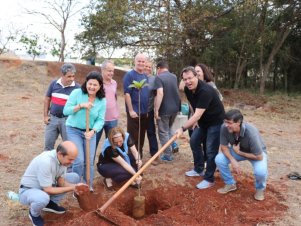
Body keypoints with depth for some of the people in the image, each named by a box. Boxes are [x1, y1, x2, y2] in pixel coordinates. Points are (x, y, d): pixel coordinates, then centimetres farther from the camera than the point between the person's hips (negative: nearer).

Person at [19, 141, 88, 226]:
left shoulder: (63, 158, -12)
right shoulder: (45, 162, -36)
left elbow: (61, 181, -5)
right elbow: (48, 190, -29)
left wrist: (75, 186, -24)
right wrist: (71, 188, -25)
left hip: (46, 186, 7)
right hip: (28, 190, -7)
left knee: (74, 177, -1)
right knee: (43, 198, -40)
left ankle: (50, 203, 11)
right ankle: (34, 214, -2)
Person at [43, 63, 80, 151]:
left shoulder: (77, 87, -8)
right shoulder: (54, 83, 0)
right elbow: (47, 99, 9)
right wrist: (45, 115, 6)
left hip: (67, 120, -2)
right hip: (52, 118, 3)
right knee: (48, 144, 13)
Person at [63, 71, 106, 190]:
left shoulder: (102, 101, -5)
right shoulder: (77, 93, -12)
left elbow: (100, 120, -8)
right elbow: (66, 110, -14)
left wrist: (93, 131, -24)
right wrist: (81, 105, -26)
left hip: (90, 132, 3)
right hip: (74, 130, -3)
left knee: (89, 161, 7)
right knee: (79, 160, -9)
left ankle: (89, 187, 26)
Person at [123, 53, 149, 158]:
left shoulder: (145, 76, 13)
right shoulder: (129, 75, -9)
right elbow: (127, 93, -14)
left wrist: (148, 109, 15)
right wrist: (131, 110, -18)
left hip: (144, 112, 7)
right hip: (134, 112, -7)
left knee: (141, 137, 14)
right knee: (133, 138, 0)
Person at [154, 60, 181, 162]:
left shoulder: (159, 78, -14)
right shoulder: (174, 77, 8)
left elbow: (160, 93, -25)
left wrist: (156, 110, -24)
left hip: (164, 109, -7)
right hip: (175, 108, 7)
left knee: (163, 132, 6)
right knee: (169, 128, 27)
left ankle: (168, 155, 12)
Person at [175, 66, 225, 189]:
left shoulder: (205, 91, -33)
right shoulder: (188, 89, -6)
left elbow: (197, 115, -38)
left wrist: (183, 128, -42)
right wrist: (194, 121, 5)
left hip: (216, 121, -9)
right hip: (203, 121, 9)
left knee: (211, 150, -7)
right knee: (194, 141, 13)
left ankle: (209, 179, 7)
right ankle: (198, 169, 30)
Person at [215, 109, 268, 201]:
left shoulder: (251, 133, -39)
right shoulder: (224, 128, -29)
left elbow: (259, 157, -30)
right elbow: (224, 147, -14)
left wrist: (239, 152, -24)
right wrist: (232, 160, -29)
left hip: (257, 153, -4)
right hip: (237, 150, 4)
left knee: (260, 171, -32)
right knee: (219, 159, -19)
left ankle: (260, 189, 6)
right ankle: (230, 184, 8)